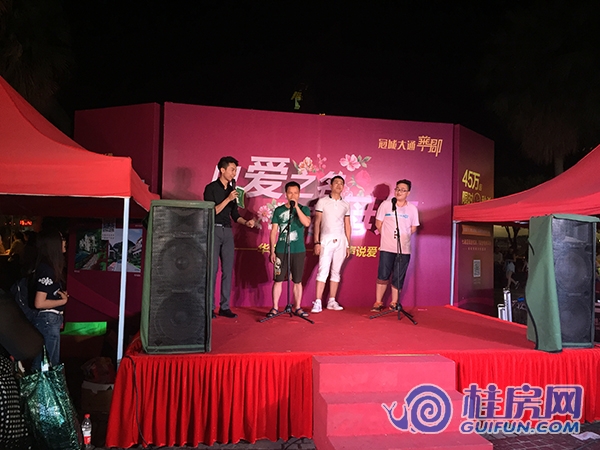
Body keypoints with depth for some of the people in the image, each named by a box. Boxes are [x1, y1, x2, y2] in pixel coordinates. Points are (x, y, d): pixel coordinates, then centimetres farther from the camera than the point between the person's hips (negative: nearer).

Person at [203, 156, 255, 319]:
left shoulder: (231, 189, 14)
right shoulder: (211, 188, -3)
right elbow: (212, 211, -11)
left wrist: (246, 222, 0)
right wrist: (228, 199, -16)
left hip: (227, 231, 6)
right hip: (213, 230, -6)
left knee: (228, 270, 4)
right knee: (212, 269, -4)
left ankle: (224, 307, 10)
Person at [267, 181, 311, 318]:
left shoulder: (304, 209, 5)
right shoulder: (278, 210, 7)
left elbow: (306, 223, -16)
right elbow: (273, 231, 6)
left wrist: (296, 206, -16)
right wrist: (272, 251, 1)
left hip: (298, 251, 0)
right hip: (281, 250, 0)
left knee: (297, 281, 7)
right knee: (278, 280, 2)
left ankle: (297, 308, 18)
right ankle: (275, 308, 11)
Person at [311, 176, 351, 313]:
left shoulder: (345, 205, 13)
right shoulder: (322, 201, 3)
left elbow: (347, 226, 15)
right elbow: (317, 222, -2)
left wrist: (348, 245, 10)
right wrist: (317, 242, -9)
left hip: (341, 240, 4)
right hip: (326, 239, -4)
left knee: (336, 271, 6)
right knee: (323, 270, -11)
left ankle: (332, 301, 11)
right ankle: (318, 302, -11)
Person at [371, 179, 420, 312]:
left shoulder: (412, 208, 5)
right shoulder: (386, 205, 2)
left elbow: (413, 229, 12)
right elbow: (378, 224, 6)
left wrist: (402, 237, 5)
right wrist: (388, 236, 5)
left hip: (404, 249, 1)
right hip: (387, 247, -1)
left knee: (398, 278, 5)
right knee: (383, 275, -1)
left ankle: (394, 303, 18)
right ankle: (378, 302, 10)